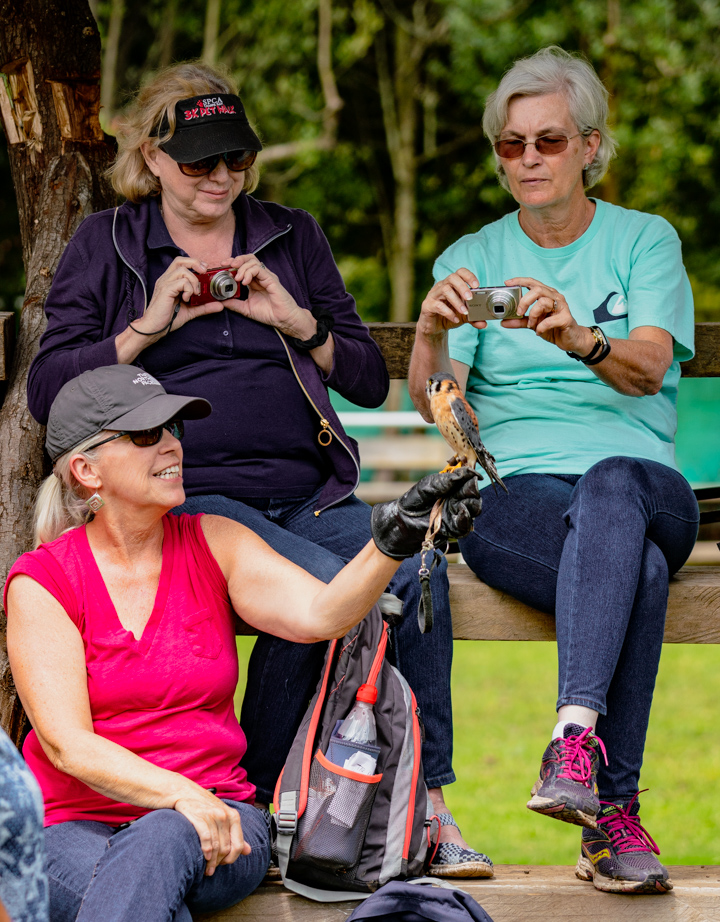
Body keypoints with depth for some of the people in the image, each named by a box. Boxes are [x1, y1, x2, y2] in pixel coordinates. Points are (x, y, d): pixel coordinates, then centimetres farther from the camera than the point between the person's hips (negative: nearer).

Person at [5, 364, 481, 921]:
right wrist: (181, 795, -26)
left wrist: (396, 536, -27)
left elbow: (317, 614, -10)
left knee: (159, 844, -35)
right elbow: (68, 745, -10)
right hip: (76, 825, -2)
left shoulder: (214, 545, 9)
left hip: (216, 819, 2)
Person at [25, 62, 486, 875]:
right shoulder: (106, 246, 13)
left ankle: (428, 805, -23)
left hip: (311, 493, 4)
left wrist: (298, 322, 0)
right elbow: (46, 392, 5)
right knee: (319, 582, -33)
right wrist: (148, 328, -5)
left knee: (416, 570, -28)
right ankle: (257, 798, -19)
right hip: (190, 495, -4)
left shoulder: (292, 238, 21)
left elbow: (370, 381, 17)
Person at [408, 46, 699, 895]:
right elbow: (433, 404, 0)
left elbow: (649, 369, -8)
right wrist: (432, 334, -23)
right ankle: (612, 812, -39)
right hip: (511, 493, 0)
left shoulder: (645, 241, 13)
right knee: (639, 568, -36)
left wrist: (576, 337, -30)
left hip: (642, 482, 0)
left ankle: (576, 733, -51)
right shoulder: (472, 258, 17)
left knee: (609, 484, -40)